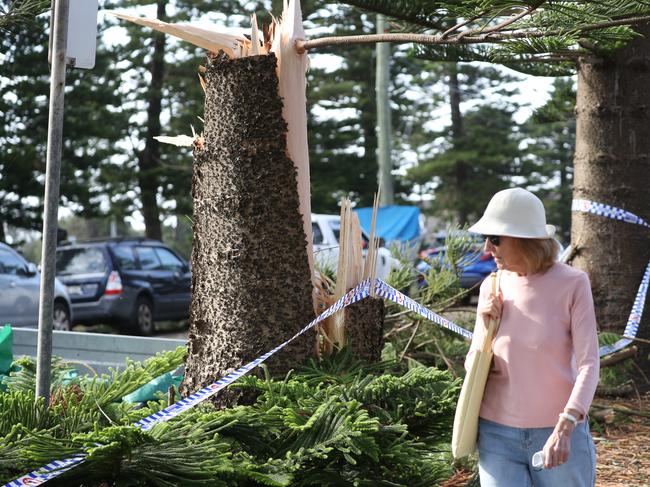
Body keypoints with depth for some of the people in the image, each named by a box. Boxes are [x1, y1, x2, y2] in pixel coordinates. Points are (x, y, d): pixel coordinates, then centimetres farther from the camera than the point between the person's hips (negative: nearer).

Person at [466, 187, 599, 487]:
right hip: (497, 434, 3)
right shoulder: (492, 287, 2)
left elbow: (588, 365, -12)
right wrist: (486, 326, -10)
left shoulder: (572, 284, -9)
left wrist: (564, 428, -24)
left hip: (560, 432, -2)